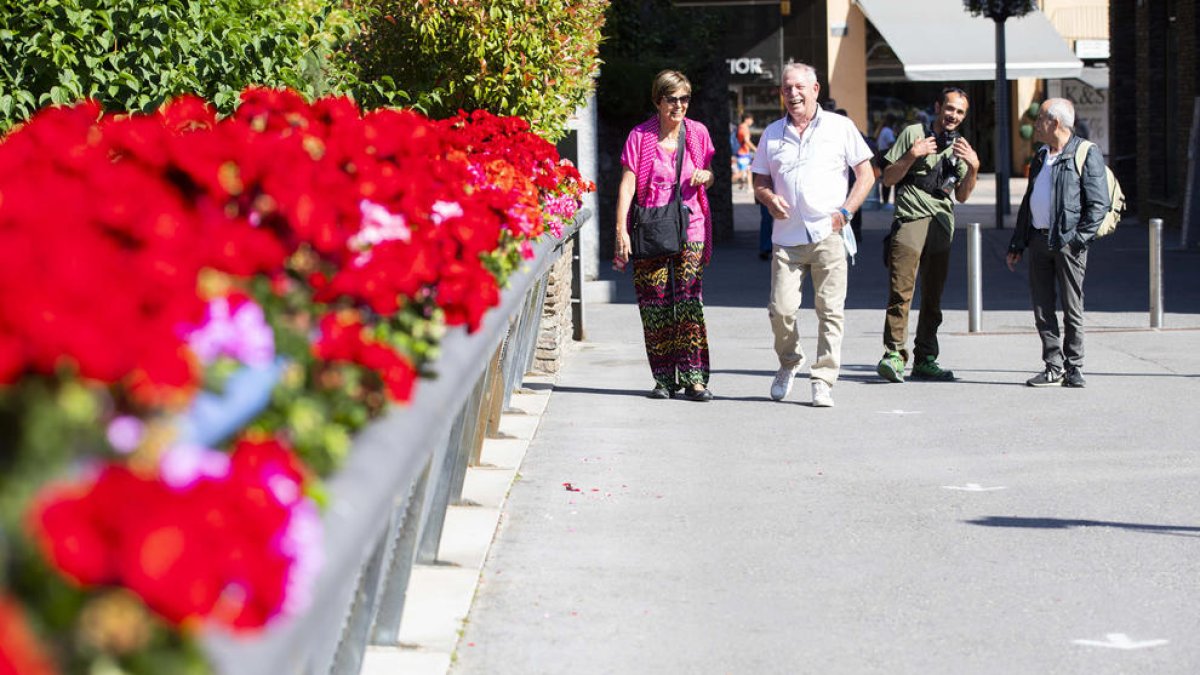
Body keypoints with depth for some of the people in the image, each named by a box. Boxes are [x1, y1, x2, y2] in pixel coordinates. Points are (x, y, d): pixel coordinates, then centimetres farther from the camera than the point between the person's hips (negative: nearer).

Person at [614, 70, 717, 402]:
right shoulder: (640, 136, -1)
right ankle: (664, 378, 8)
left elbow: (711, 175, 18)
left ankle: (693, 377, -8)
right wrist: (621, 230, -14)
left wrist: (705, 175, -7)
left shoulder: (697, 133, 6)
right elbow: (627, 185, -5)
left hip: (690, 229, 1)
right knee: (655, 305, 0)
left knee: (689, 303, -10)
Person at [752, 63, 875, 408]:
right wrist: (770, 199, -4)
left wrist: (845, 212, -6)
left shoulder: (840, 127, 6)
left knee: (830, 310, -6)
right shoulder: (772, 133, 15)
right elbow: (760, 183, 19)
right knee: (781, 309, -5)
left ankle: (823, 381, -1)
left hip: (828, 234, -2)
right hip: (786, 237, 2)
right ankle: (789, 364, 21)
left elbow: (866, 175, 7)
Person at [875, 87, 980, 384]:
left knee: (933, 298, 6)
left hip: (942, 225, 5)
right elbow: (888, 178, 3)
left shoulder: (959, 146, 19)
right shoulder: (913, 134, 4)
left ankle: (924, 360, 11)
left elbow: (962, 196, 15)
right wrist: (913, 155, -11)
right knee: (901, 292, -16)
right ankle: (894, 355, -20)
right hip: (910, 221, -5)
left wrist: (973, 168, -2)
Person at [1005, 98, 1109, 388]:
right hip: (1038, 240, 7)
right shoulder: (1040, 158, 19)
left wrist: (1079, 238, -16)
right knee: (1042, 308, 5)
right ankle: (1054, 367, 10)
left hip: (1067, 242, -7)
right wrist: (1017, 244, 18)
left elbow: (1099, 203, -9)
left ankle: (1073, 367, 6)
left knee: (1072, 308, -1)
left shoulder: (1086, 154, -4)